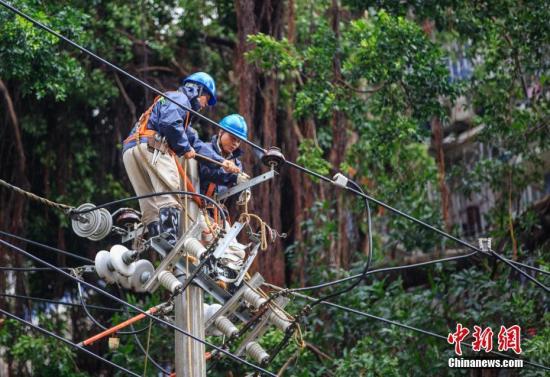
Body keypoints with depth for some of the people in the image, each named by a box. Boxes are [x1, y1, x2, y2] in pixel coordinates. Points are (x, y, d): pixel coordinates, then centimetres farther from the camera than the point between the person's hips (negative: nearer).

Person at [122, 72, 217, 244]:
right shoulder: (179, 98, 8)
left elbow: (192, 138, 38)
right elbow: (170, 123, -14)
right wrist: (185, 148, -2)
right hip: (150, 146, -10)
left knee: (151, 207, 4)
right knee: (169, 197, -19)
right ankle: (170, 242, -32)